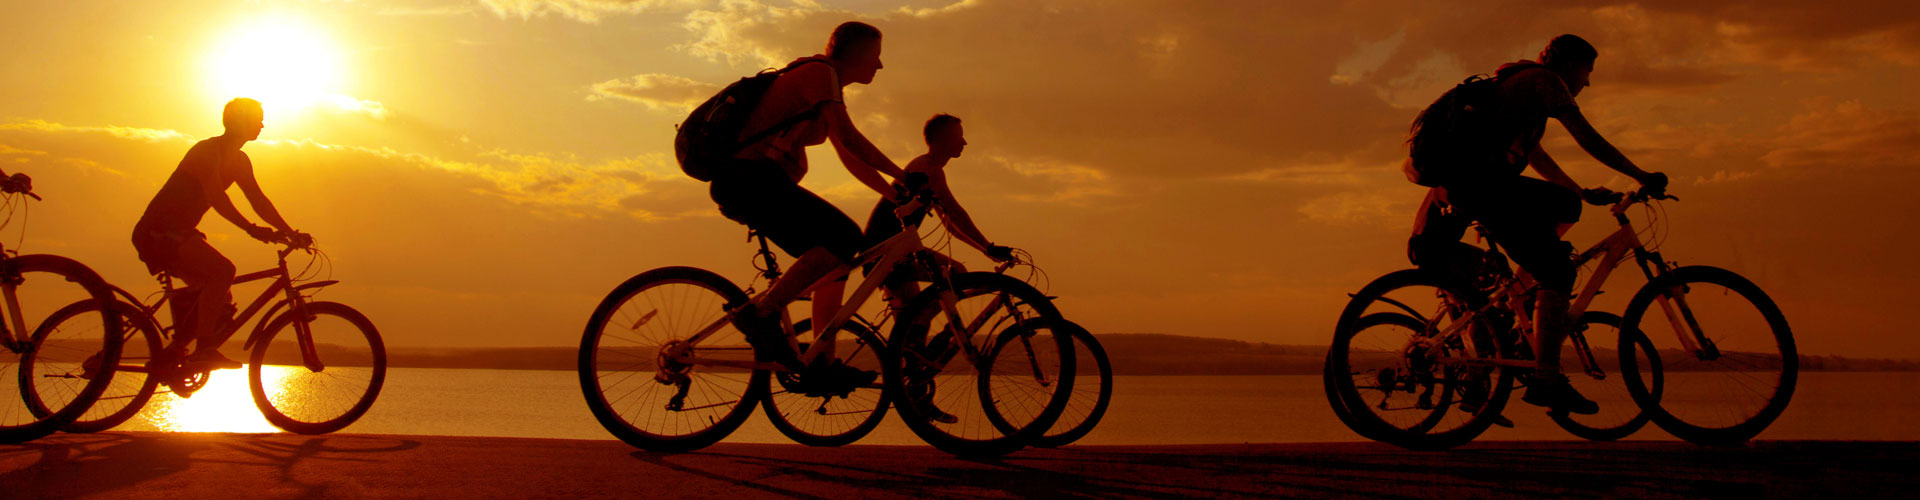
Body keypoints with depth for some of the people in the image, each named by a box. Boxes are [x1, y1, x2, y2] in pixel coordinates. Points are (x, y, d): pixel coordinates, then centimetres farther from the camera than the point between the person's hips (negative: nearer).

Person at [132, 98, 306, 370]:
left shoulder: (238, 161, 11)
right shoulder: (207, 151, -16)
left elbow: (258, 201, 12)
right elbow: (215, 196, -29)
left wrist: (290, 233, 2)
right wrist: (251, 228, -37)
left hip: (179, 234, 9)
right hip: (158, 232, -9)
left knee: (221, 300, 5)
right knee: (223, 269, -27)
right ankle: (203, 349, -28)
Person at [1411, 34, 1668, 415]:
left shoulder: (1520, 83, 32)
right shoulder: (1544, 80, 4)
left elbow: (1535, 156, 38)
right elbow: (1589, 139, -3)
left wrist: (1584, 192, 37)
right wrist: (1642, 177, 2)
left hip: (1461, 183, 10)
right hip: (1483, 184, -10)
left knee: (1566, 205, 25)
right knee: (1558, 271, -10)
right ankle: (1546, 380, -13)